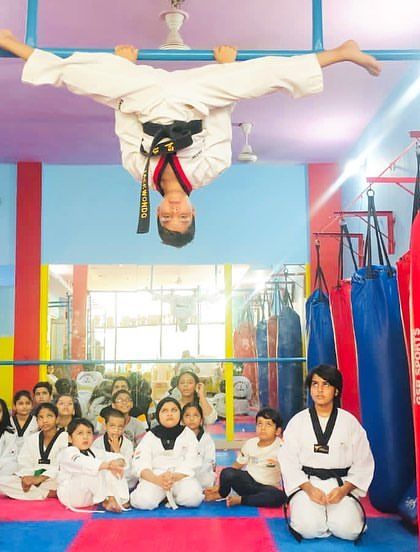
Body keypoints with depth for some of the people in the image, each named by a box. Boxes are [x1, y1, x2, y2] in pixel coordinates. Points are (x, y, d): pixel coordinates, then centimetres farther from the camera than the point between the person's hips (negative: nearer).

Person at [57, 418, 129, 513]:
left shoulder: (94, 452, 11)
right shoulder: (68, 452, -16)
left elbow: (112, 456, 1)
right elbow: (84, 464, -37)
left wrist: (119, 462, -26)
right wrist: (107, 465, -50)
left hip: (91, 495, 7)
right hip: (70, 494, -7)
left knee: (113, 471, -8)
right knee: (94, 473, -32)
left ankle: (120, 500, -16)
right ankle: (105, 501, -19)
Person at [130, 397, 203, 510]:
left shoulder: (188, 434, 8)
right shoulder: (150, 436, 7)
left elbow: (191, 464, -2)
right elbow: (140, 464, -5)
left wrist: (174, 477, -22)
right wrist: (157, 480, -26)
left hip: (181, 477, 1)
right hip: (154, 478, -1)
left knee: (192, 498, -31)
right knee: (143, 501, -31)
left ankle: (170, 495, 0)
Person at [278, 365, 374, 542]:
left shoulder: (350, 422, 3)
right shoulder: (297, 422, 2)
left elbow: (363, 463, 3)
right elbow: (288, 461, 0)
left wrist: (344, 489, -12)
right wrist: (309, 488, -14)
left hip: (340, 485, 1)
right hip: (306, 484, -1)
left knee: (348, 529, -23)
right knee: (308, 528, -27)